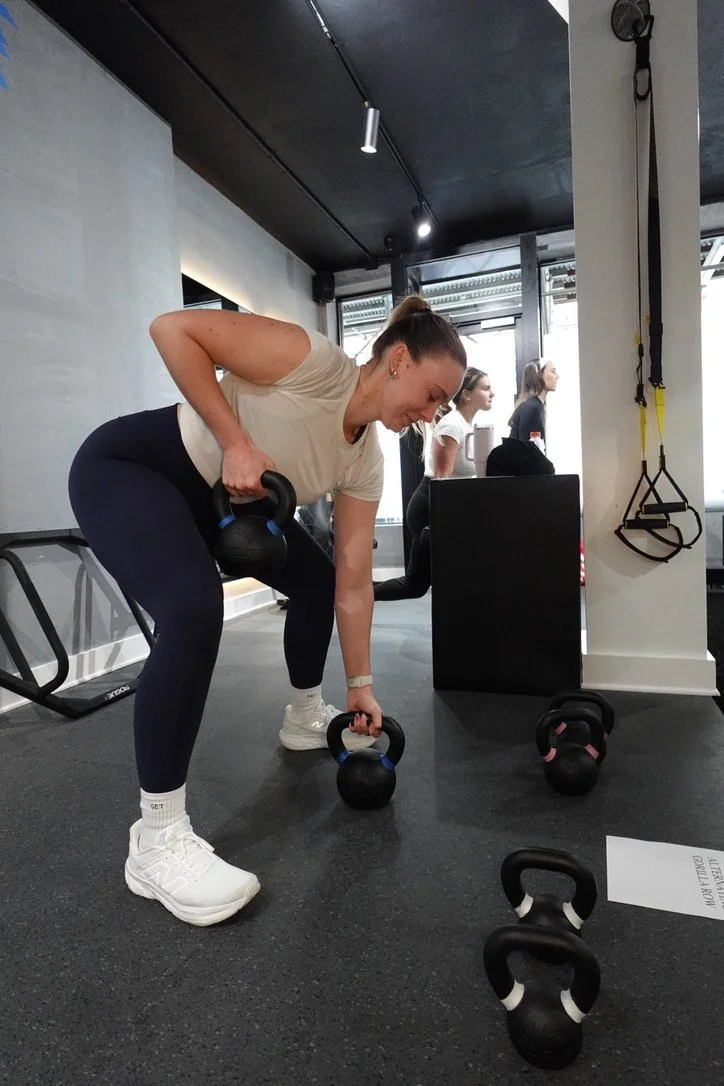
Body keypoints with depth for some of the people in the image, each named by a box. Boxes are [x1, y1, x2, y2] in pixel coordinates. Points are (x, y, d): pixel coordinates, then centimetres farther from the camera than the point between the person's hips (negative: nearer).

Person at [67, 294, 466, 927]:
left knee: (317, 581, 12)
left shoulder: (365, 462, -6)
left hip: (219, 495, 8)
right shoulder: (316, 360, -26)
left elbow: (352, 581, -3)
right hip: (126, 467, -8)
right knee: (196, 611, -31)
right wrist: (235, 442, -29)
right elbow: (173, 329, -24)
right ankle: (156, 840, -15)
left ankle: (305, 717, 35)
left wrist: (361, 686, 0)